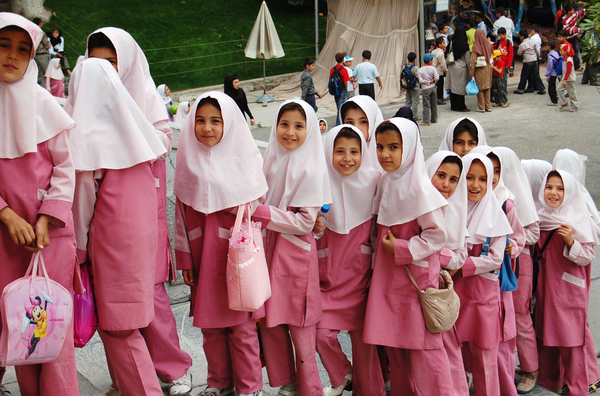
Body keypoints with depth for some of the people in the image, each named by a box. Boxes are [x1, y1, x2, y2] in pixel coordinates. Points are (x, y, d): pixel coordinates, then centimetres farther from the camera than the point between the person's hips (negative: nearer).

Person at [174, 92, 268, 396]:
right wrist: (185, 258, 7)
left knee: (241, 323, 2)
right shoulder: (189, 160, 5)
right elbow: (182, 214, 9)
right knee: (209, 323, 11)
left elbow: (251, 210, -1)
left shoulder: (243, 157, -3)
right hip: (202, 255, 3)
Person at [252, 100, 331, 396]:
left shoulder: (311, 169, -11)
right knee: (269, 322, 10)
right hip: (270, 249, 6)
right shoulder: (271, 161, 6)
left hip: (297, 253, -6)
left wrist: (264, 213, -18)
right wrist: (254, 210, 1)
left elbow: (306, 222, -16)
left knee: (299, 327, 2)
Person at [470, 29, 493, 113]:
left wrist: (472, 73, -9)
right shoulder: (488, 45, -1)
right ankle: (488, 106, 17)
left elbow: (473, 62, -14)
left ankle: (481, 107, 7)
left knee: (480, 89, 4)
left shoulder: (475, 47, -14)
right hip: (488, 70, 4)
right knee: (487, 88, 13)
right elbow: (491, 58, 6)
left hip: (479, 71, -4)